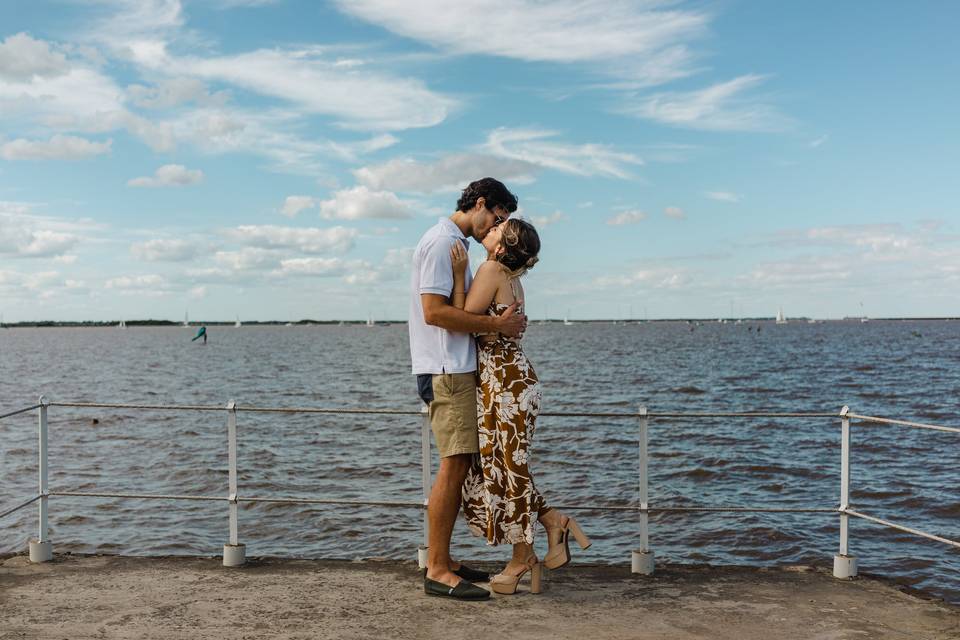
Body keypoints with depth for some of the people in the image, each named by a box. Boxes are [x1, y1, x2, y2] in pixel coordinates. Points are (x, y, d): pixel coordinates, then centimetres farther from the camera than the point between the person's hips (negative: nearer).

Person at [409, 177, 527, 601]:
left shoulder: (454, 243, 22)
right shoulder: (442, 241, -10)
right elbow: (434, 312, -20)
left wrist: (500, 325, 12)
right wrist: (495, 325, -17)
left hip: (457, 369, 11)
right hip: (446, 371, -11)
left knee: (458, 466, 11)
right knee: (454, 465, -10)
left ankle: (441, 562, 17)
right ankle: (437, 571, -5)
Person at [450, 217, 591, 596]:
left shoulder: (491, 270, -12)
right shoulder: (511, 279, 14)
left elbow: (463, 320, -14)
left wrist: (459, 274, -13)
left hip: (504, 381, -9)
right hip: (514, 378, 9)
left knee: (505, 467, 1)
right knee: (501, 466, 15)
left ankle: (522, 561, 13)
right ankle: (554, 522, 19)